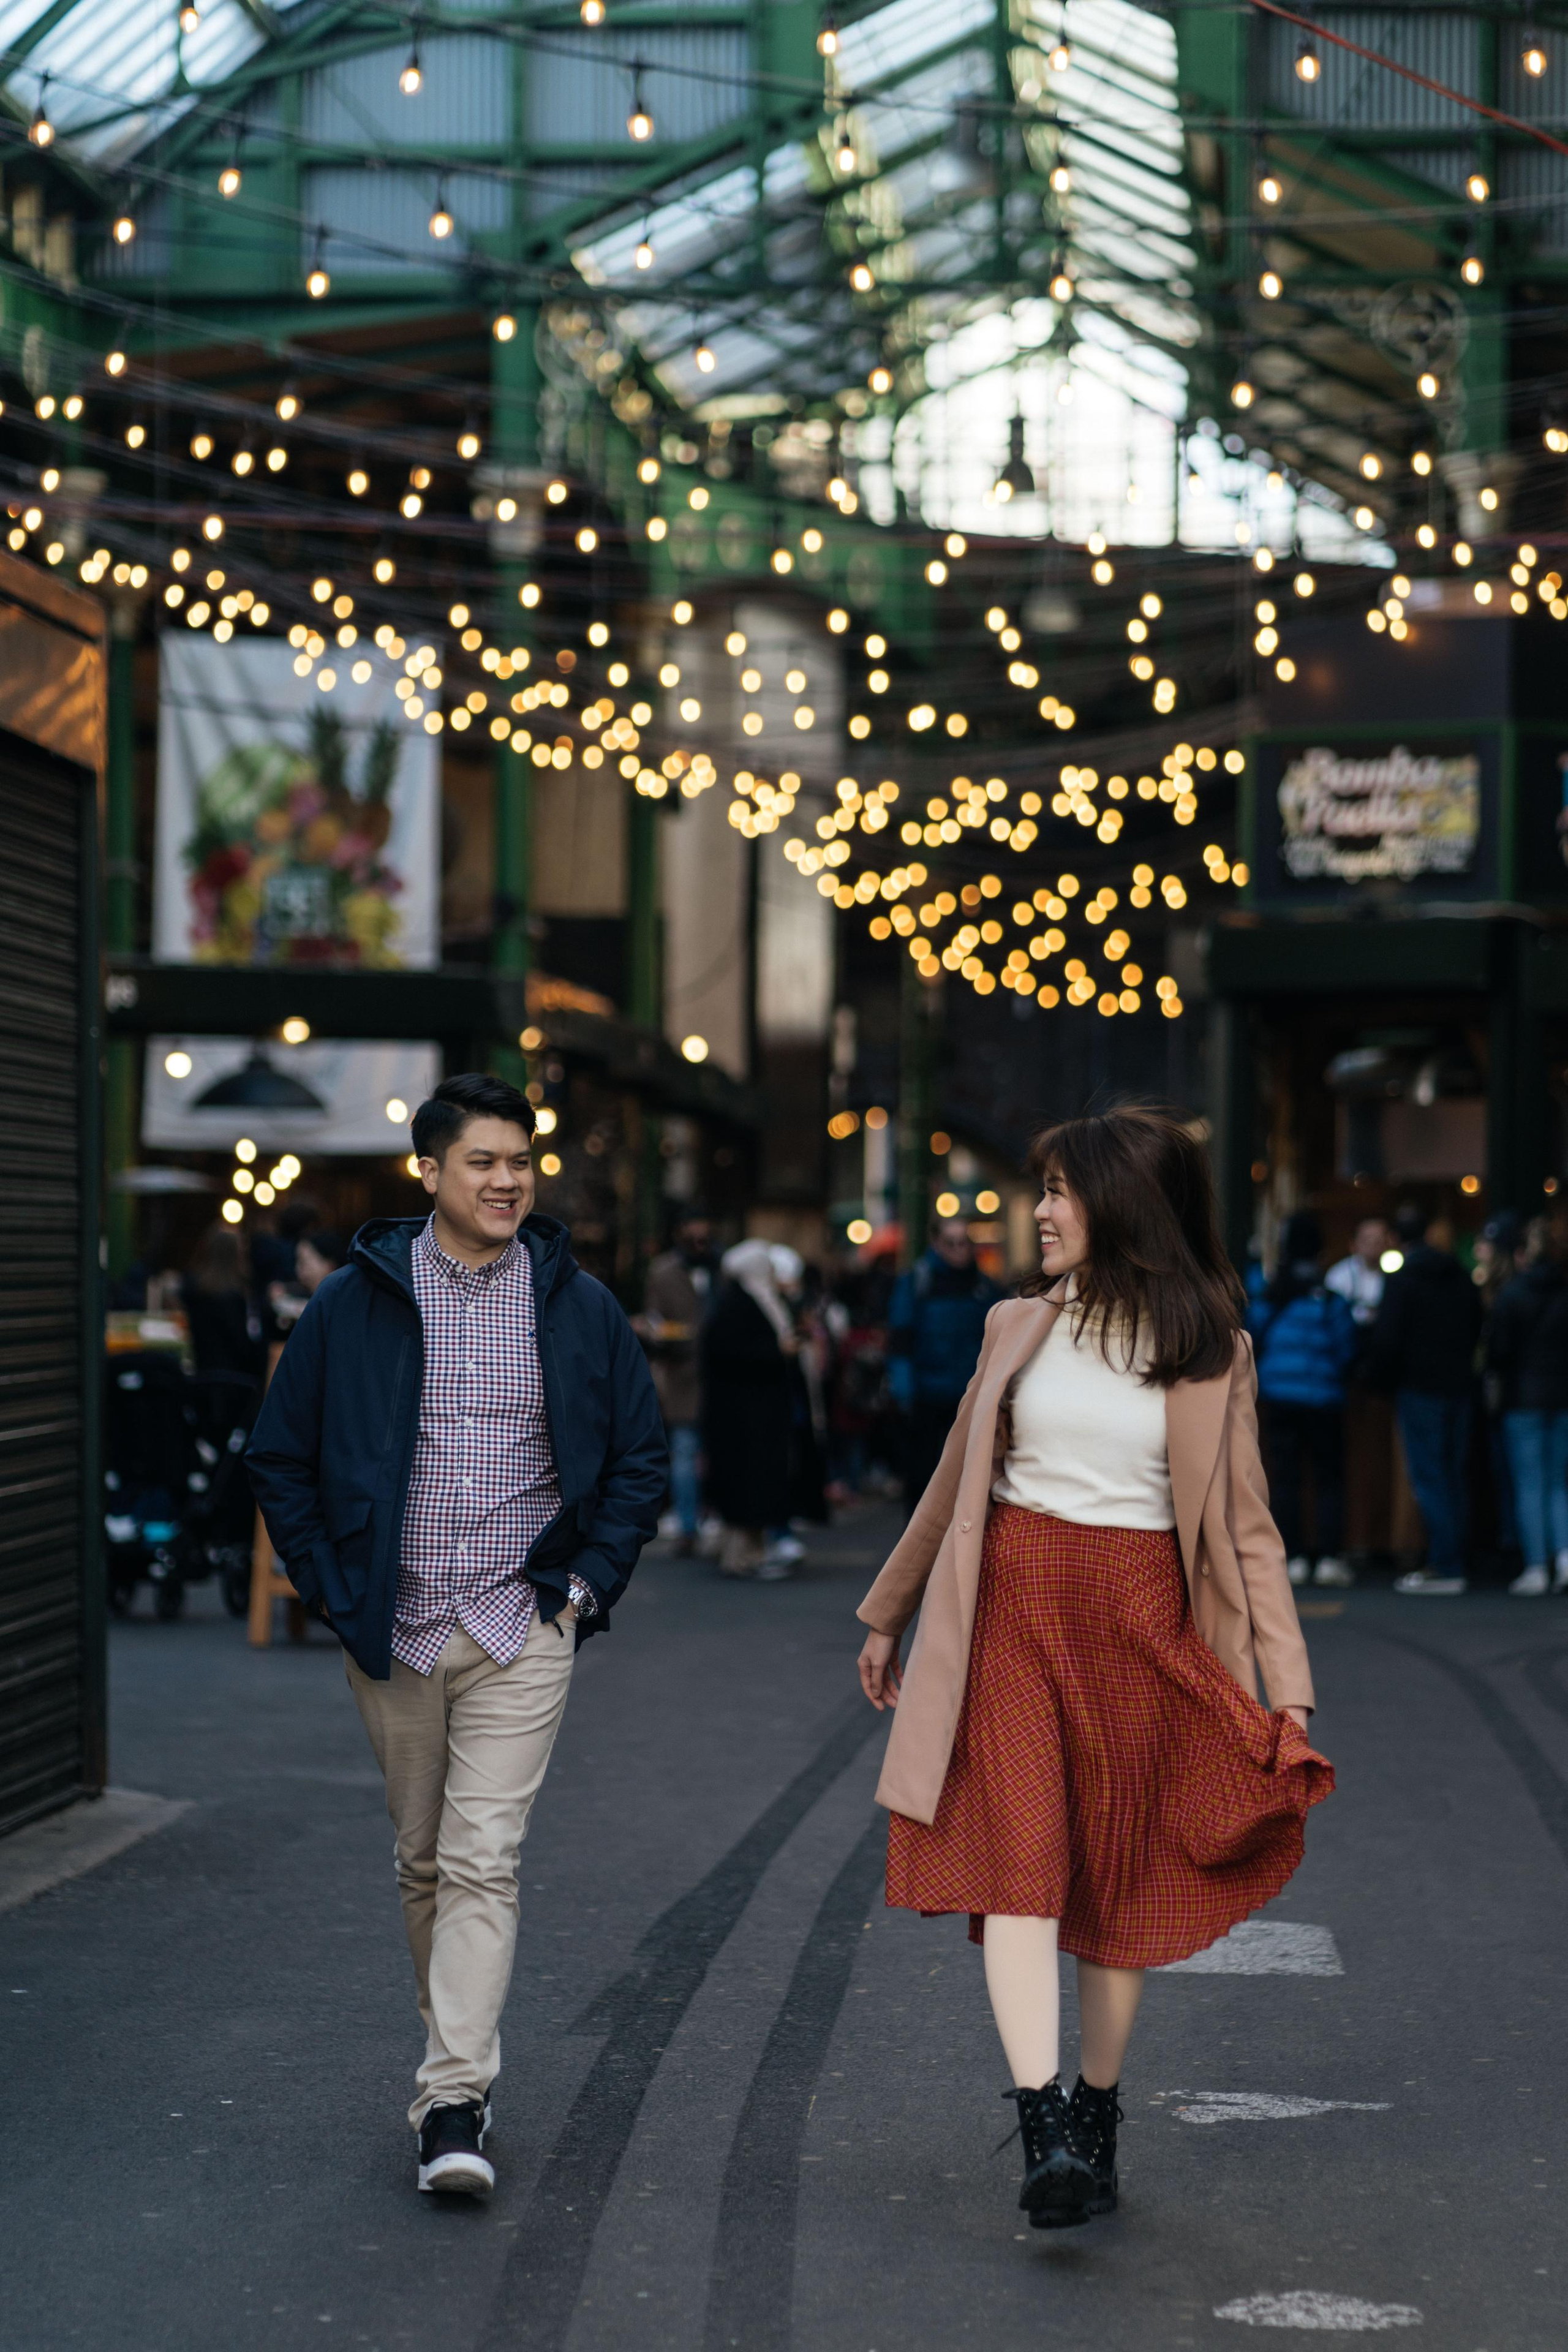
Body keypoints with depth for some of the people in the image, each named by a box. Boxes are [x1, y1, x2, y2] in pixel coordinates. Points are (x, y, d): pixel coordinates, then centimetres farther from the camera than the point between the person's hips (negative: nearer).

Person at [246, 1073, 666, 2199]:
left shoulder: (579, 1306, 2)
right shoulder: (355, 1302, 0)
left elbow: (641, 1456, 11)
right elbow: (282, 1457, 7)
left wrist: (589, 1584, 2)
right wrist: (331, 1589, 0)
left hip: (522, 1629, -2)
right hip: (395, 1629, 2)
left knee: (483, 1860, -11)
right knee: (423, 1860, 12)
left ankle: (453, 2106, -13)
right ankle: (463, 2052, 30)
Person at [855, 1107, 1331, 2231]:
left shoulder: (1210, 1353, 1)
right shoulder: (1020, 1328, 10)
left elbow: (1246, 1526, 0)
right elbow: (958, 1483, 20)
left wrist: (1288, 1685, -8)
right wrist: (889, 1619, 25)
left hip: (1141, 1617, -1)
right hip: (1013, 1606, 2)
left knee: (1123, 1875, 5)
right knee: (1019, 1856, -13)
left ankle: (1098, 2114, 21)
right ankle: (1044, 2129, -20)